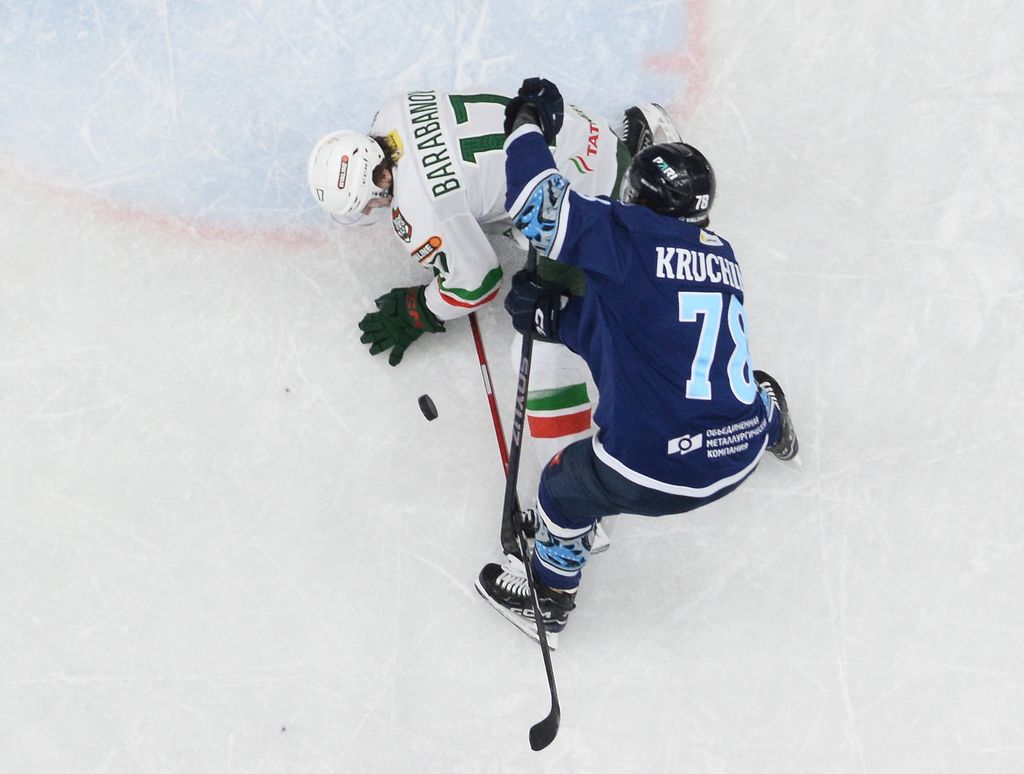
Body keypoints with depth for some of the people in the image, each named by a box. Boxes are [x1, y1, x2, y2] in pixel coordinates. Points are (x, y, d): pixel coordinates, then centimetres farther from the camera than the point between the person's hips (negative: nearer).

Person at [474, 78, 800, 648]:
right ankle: (769, 420, 71)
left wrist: (530, 122, 3)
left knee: (569, 487, 24)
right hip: (740, 457, 6)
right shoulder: (722, 255, 9)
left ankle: (549, 600, 44)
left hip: (654, 473, -6)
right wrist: (551, 313, 5)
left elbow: (539, 203, -12)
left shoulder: (629, 235, -11)